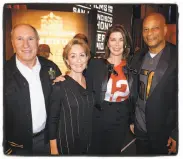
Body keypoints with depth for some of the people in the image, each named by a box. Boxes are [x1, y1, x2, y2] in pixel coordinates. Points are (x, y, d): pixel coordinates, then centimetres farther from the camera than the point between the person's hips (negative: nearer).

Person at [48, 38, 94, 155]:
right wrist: (54, 148, -11)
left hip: (89, 141, 5)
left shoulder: (89, 82, -1)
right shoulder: (60, 85, -16)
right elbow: (52, 119, -12)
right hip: (66, 143, -4)